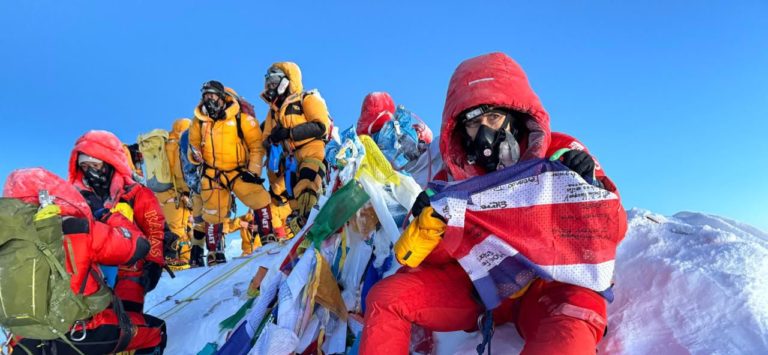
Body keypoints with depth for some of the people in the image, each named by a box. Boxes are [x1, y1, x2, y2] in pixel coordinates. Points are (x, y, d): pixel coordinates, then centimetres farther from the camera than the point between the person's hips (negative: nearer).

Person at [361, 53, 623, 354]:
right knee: (386, 297, -11)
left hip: (547, 283, -3)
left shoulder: (561, 154, -3)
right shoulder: (454, 177, 4)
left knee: (570, 329, -38)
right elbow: (435, 255, 6)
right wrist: (428, 225, -16)